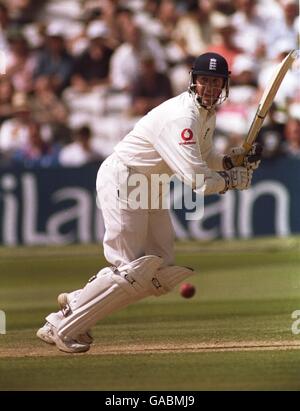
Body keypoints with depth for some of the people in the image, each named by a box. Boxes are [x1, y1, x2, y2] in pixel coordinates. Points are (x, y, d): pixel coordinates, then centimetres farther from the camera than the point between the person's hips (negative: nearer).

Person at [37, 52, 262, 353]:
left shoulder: (207, 113, 6)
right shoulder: (182, 117, -26)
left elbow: (204, 158, 20)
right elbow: (197, 181, -32)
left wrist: (232, 160, 1)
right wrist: (232, 180, -15)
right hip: (121, 180, -10)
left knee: (161, 272, 5)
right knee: (133, 270, -12)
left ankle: (76, 303, 14)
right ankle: (60, 327, -4)